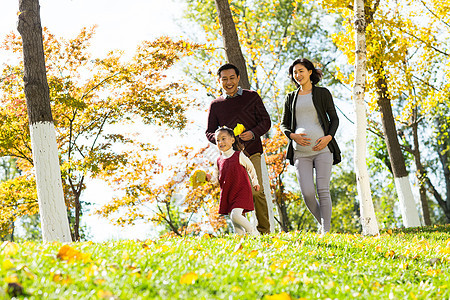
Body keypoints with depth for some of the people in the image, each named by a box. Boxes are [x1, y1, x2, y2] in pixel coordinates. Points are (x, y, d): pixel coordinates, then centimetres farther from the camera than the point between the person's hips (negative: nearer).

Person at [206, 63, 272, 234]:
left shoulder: (252, 97, 11)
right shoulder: (215, 105, 15)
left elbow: (265, 121, 9)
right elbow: (209, 132, 16)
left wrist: (253, 133, -11)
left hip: (251, 152, -2)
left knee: (257, 191, -13)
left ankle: (264, 231, -5)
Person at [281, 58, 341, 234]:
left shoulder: (323, 93, 9)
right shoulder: (291, 98, 16)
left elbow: (334, 119, 9)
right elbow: (284, 125, 17)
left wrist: (329, 137, -9)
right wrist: (293, 136, -5)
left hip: (322, 148, -2)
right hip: (300, 152, 2)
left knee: (323, 190, -10)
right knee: (307, 193, -9)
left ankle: (325, 231, -5)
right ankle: (322, 223, 14)